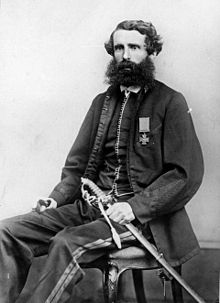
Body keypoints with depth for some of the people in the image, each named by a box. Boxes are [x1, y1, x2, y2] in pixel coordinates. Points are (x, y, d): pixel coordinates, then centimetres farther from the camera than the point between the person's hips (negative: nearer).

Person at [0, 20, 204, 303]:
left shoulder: (170, 102, -1)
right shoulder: (102, 102, 17)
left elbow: (187, 173, -8)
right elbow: (77, 163, 17)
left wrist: (136, 206, -19)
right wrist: (58, 197, -3)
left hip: (143, 213, -5)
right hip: (92, 204, 6)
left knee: (68, 243, -32)